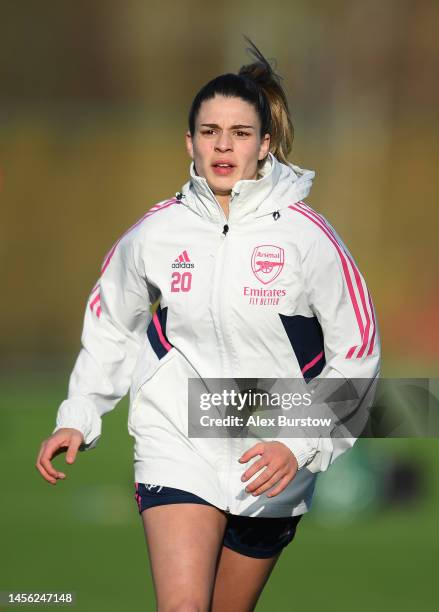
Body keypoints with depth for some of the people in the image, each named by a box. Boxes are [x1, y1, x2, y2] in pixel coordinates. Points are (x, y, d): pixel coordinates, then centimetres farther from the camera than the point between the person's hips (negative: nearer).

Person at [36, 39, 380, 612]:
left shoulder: (307, 236, -10)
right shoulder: (157, 231, -2)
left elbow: (356, 353, -6)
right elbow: (111, 326, 15)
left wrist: (301, 444, -16)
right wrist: (77, 417, 7)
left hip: (272, 463, 0)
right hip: (176, 450, 0)